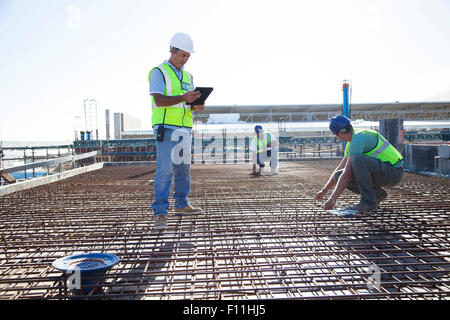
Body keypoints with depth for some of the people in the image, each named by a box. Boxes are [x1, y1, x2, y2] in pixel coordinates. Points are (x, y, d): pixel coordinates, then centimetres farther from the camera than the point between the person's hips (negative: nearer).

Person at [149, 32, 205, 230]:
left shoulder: (187, 76, 19)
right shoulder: (158, 72, -2)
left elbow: (192, 102, 18)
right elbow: (159, 100, -14)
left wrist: (197, 106, -7)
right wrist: (184, 98, -27)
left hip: (184, 129, 7)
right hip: (166, 127, -7)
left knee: (183, 169, 11)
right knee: (165, 169, -13)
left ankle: (181, 205, 24)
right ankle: (160, 213, -11)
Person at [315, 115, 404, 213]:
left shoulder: (358, 139, -20)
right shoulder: (352, 142, 11)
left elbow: (346, 173, -24)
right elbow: (339, 169, 19)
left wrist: (332, 199, -20)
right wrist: (324, 190, 20)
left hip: (393, 172, -9)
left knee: (357, 160, -35)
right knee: (338, 176, -2)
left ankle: (368, 202, -22)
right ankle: (377, 193, 4)